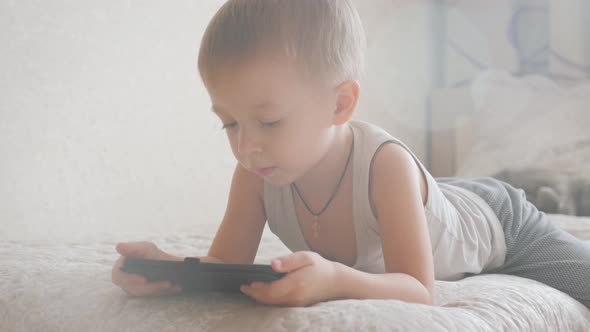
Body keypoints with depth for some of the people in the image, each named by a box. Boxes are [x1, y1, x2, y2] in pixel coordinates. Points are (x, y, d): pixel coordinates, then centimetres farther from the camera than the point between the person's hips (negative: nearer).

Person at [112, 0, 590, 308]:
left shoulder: (387, 166, -46)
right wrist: (170, 268, -49)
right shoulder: (256, 171, -30)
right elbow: (228, 262, -26)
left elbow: (420, 291, -47)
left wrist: (335, 279, -66)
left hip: (495, 224, -5)